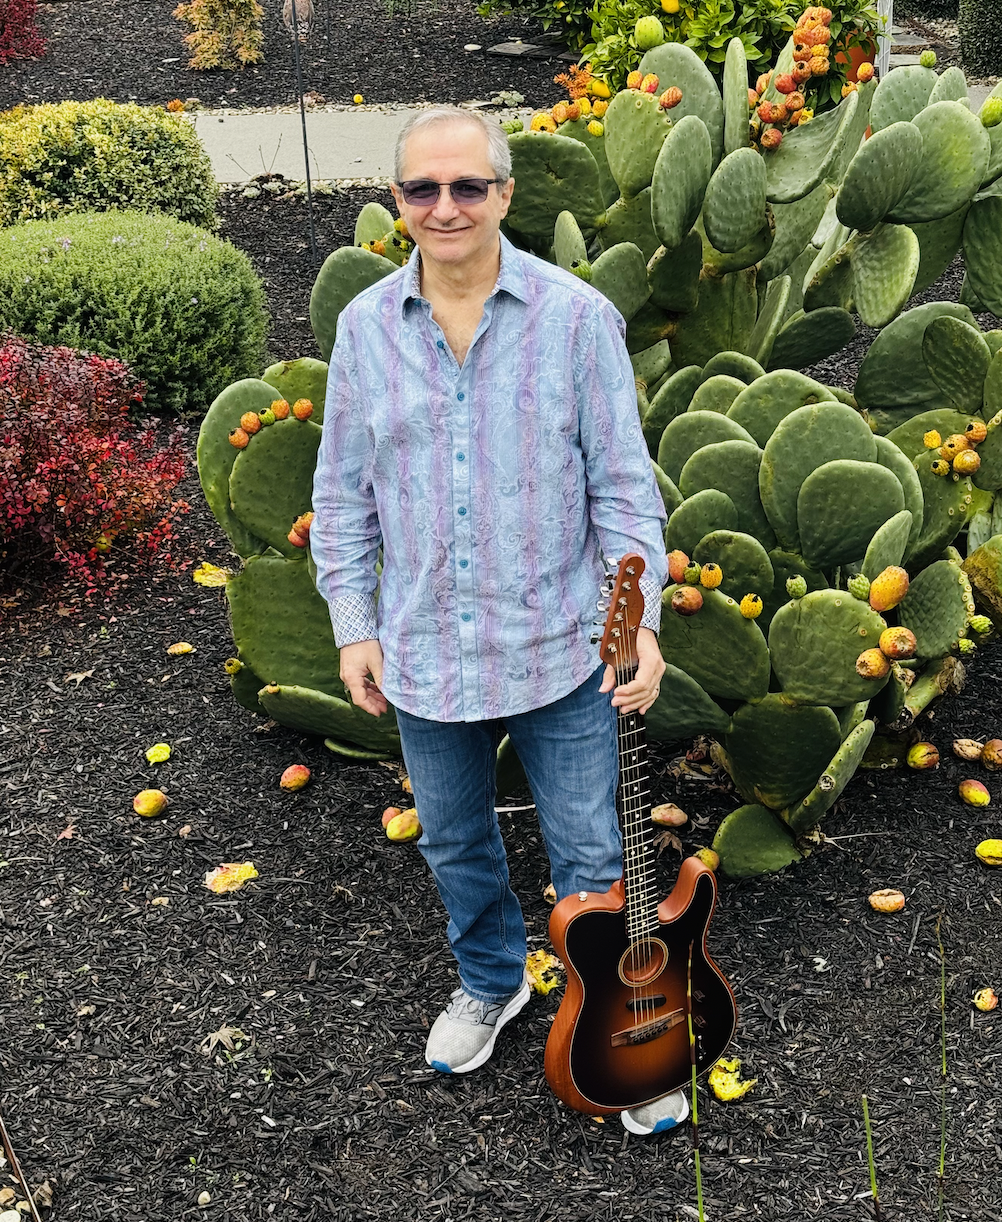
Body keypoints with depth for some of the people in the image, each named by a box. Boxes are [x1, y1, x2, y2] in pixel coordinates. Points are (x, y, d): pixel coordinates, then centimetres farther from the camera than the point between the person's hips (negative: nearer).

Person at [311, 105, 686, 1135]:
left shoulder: (577, 317, -9)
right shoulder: (366, 326, -1)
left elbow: (622, 482, -6)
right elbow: (343, 490, 5)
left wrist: (642, 619, -13)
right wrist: (353, 625, 1)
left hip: (558, 652, -3)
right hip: (424, 654, 3)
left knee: (590, 857, 8)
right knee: (455, 843, 21)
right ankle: (489, 983, 48)